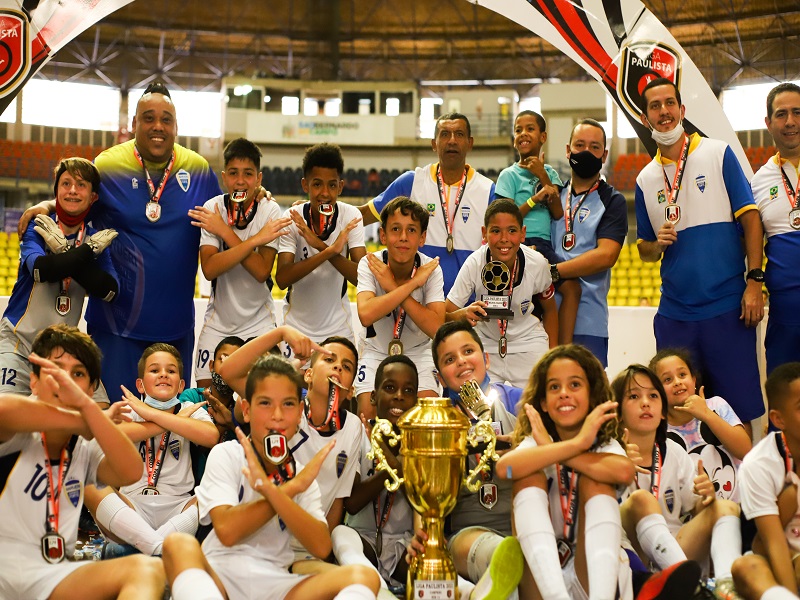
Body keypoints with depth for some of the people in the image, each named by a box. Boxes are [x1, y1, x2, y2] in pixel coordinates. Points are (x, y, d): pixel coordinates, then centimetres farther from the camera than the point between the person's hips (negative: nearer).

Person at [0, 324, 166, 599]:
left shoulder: (86, 448, 13)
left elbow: (130, 473, -10)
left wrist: (85, 404, -23)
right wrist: (84, 422, -11)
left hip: (49, 576, 5)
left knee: (147, 569, -23)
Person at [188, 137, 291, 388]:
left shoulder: (269, 211, -11)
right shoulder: (213, 208, -9)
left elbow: (262, 271, -22)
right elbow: (209, 269, -21)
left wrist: (224, 231, -22)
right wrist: (255, 239, -27)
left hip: (258, 321, -1)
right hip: (218, 319, 1)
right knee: (205, 392, 2)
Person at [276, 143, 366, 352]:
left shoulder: (351, 217, -12)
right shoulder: (292, 218, -14)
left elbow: (361, 276, -20)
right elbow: (281, 279, -24)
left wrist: (321, 245, -33)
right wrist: (329, 251, -36)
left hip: (338, 329, 1)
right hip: (296, 326, 0)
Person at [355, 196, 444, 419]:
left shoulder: (430, 269, -16)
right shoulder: (369, 264, -17)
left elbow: (436, 328, -29)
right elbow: (366, 314, -36)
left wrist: (393, 287, -30)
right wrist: (412, 284, -32)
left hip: (418, 352, 0)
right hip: (377, 352, 0)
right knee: (368, 412, -20)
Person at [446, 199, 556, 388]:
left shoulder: (537, 263, -19)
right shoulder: (474, 264, -23)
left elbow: (549, 310, 0)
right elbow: (445, 316, -18)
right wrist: (464, 314, -39)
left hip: (529, 343, 0)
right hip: (486, 343, 0)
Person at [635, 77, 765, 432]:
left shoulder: (718, 154, 2)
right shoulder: (645, 179, 11)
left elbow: (750, 217, -2)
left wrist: (754, 282, -10)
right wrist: (658, 243, -6)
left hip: (727, 306, -3)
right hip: (674, 312, 3)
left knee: (738, 407, 0)